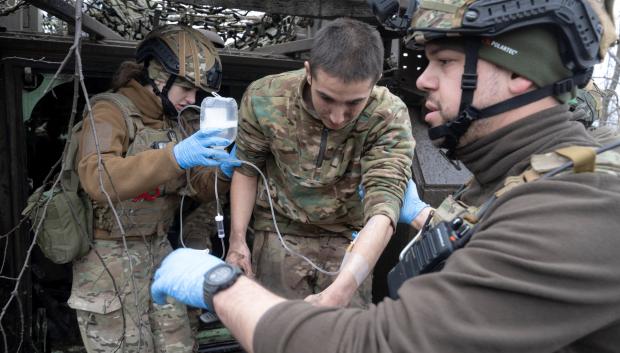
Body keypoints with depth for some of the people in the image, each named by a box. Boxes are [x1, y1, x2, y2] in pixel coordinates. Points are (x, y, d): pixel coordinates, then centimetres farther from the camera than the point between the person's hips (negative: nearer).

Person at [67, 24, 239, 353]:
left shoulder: (173, 121, 8)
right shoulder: (111, 110, -14)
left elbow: (196, 186, 10)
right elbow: (96, 178, -33)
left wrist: (222, 172, -11)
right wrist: (172, 156, -43)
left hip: (157, 250, 7)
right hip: (110, 256, -7)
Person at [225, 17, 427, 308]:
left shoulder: (390, 118, -24)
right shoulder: (264, 99, -19)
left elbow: (383, 208, -32)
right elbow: (247, 169, -2)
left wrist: (339, 292, -44)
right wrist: (237, 239, -7)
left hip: (350, 240, 0)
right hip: (279, 232, 1)